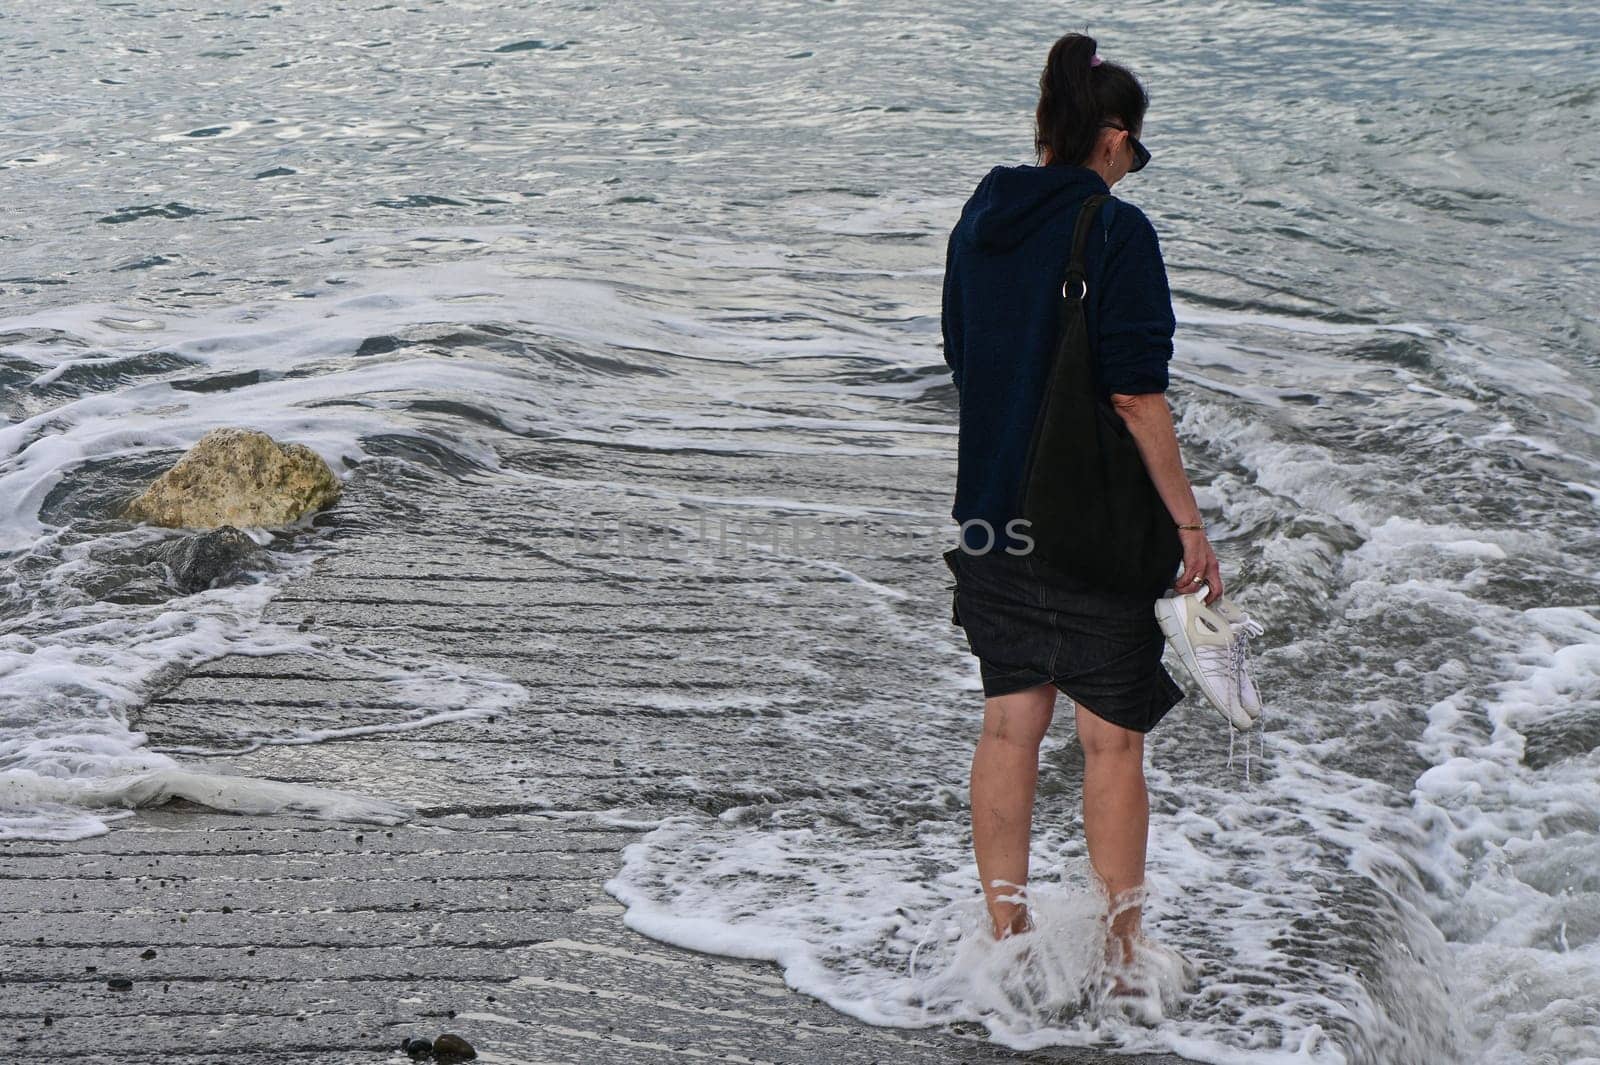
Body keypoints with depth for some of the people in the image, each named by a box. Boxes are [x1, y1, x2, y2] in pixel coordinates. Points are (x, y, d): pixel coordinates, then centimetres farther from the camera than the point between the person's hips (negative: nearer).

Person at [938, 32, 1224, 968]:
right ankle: (1122, 955, 13)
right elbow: (1136, 393, -17)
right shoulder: (1116, 232, -13)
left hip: (992, 514, 6)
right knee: (1114, 740, 4)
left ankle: (1007, 936, 18)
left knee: (1010, 724, 12)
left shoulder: (981, 218, 7)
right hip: (1096, 526, -6)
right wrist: (1187, 522, -11)